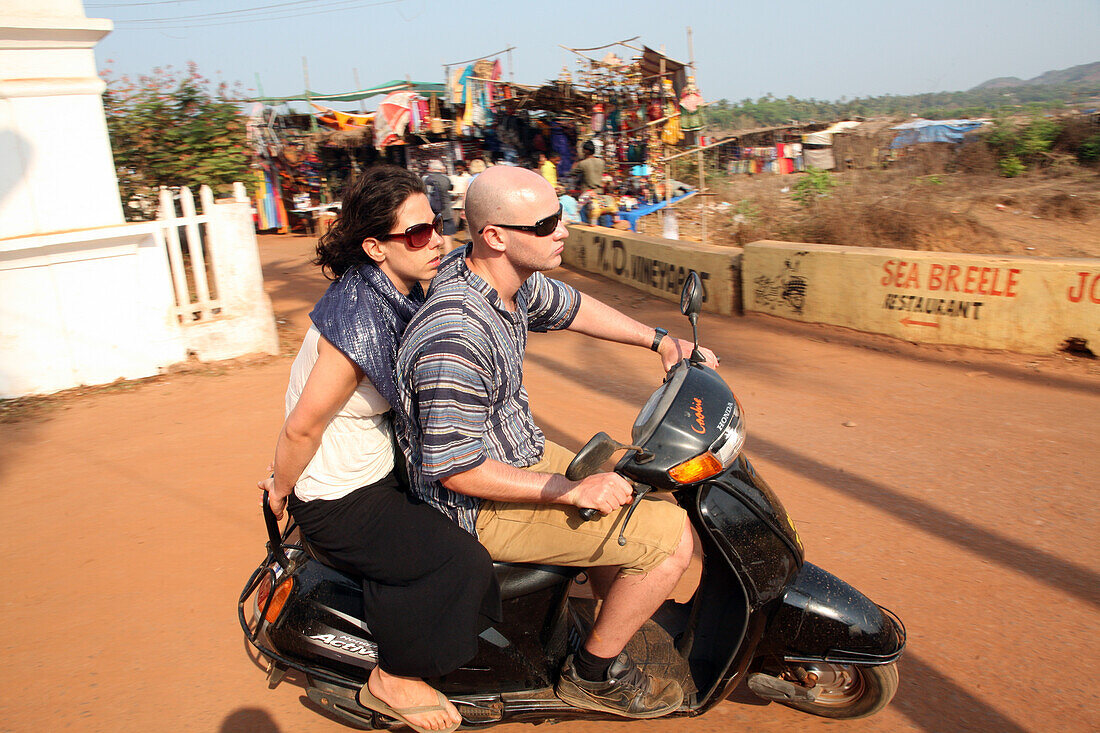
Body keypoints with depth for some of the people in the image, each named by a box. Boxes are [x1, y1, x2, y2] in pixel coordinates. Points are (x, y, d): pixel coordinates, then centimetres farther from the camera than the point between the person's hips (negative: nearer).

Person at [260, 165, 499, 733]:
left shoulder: (397, 293, -2)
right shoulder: (359, 322, -32)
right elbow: (302, 427, -24)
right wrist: (280, 493, -10)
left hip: (378, 468, 10)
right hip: (339, 501, -9)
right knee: (459, 560, -18)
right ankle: (392, 680, 7)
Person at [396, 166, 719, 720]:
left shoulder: (510, 274, -5)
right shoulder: (455, 340, -33)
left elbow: (570, 307, 15)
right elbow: (456, 468, -28)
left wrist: (659, 340, 11)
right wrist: (572, 490, -25)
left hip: (517, 451, 10)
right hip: (480, 505, -9)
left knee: (634, 498, 25)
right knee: (672, 537, -10)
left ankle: (624, 619, 46)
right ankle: (594, 672, 12)